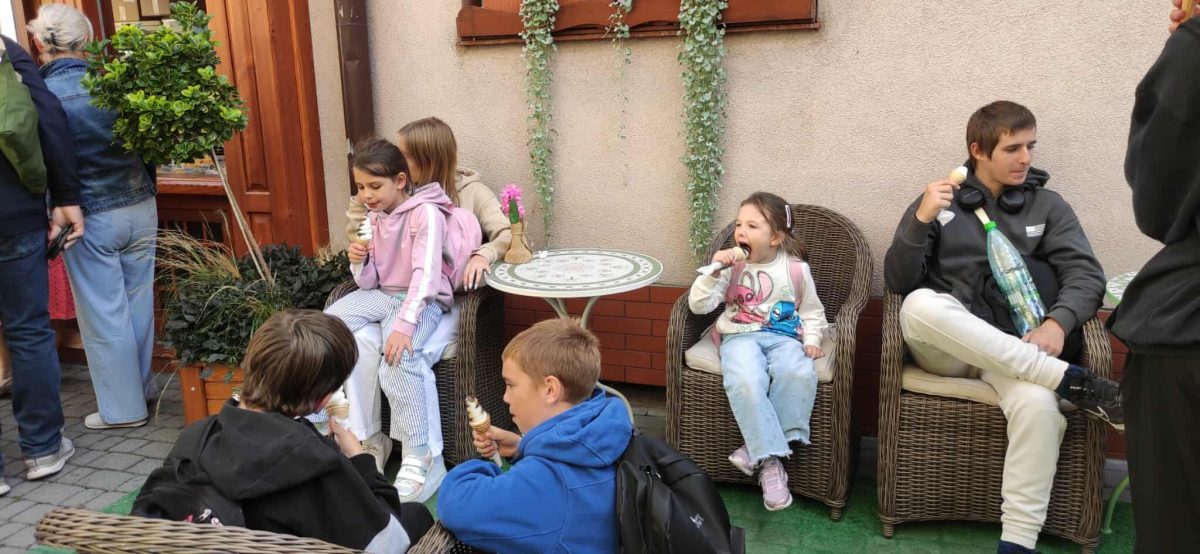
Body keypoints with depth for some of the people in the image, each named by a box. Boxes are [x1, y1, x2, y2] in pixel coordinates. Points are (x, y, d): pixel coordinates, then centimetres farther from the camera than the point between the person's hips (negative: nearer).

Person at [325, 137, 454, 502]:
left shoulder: (425, 212, -14)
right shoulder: (372, 216, 8)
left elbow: (425, 273, -24)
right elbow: (368, 283, 9)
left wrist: (404, 324, -36)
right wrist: (358, 261, -14)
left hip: (422, 299, -8)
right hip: (382, 294, 8)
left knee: (398, 357, -34)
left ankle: (422, 459, -28)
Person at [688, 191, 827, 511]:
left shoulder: (796, 269, 4)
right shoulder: (732, 266, 2)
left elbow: (812, 311, 17)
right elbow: (698, 305, -2)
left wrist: (811, 341, 0)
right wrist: (714, 271, -14)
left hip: (783, 337, 1)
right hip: (741, 336, -1)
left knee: (798, 374, -34)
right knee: (745, 382, -35)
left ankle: (759, 446, -21)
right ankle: (770, 461, -25)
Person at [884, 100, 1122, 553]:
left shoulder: (1047, 205, 12)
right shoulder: (939, 201, 8)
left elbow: (1087, 273, 1)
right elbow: (898, 282, 0)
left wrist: (1057, 322, -20)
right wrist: (921, 220, -16)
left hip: (1014, 354, 1)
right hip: (945, 348, 0)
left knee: (1039, 405, -34)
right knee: (921, 305, -35)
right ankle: (1071, 381, -28)